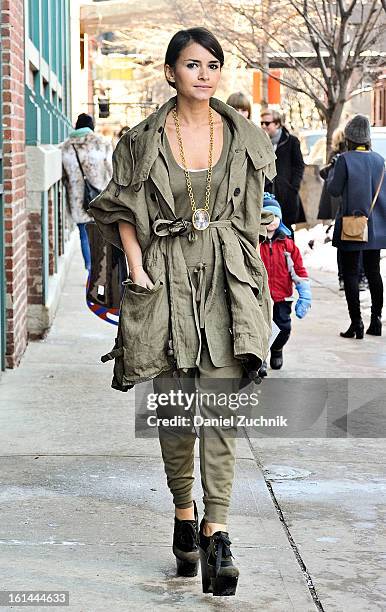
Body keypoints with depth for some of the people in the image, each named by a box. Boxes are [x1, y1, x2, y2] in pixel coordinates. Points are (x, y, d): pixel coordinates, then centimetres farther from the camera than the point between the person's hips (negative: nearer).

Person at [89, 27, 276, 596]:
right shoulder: (143, 140, 2)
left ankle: (215, 530, -13)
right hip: (167, 280, 0)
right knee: (174, 408, 6)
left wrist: (248, 274, 9)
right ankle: (184, 513, 24)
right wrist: (137, 269, -5)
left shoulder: (244, 138, 7)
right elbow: (123, 209, 7)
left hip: (226, 281, 0)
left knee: (220, 406, -10)